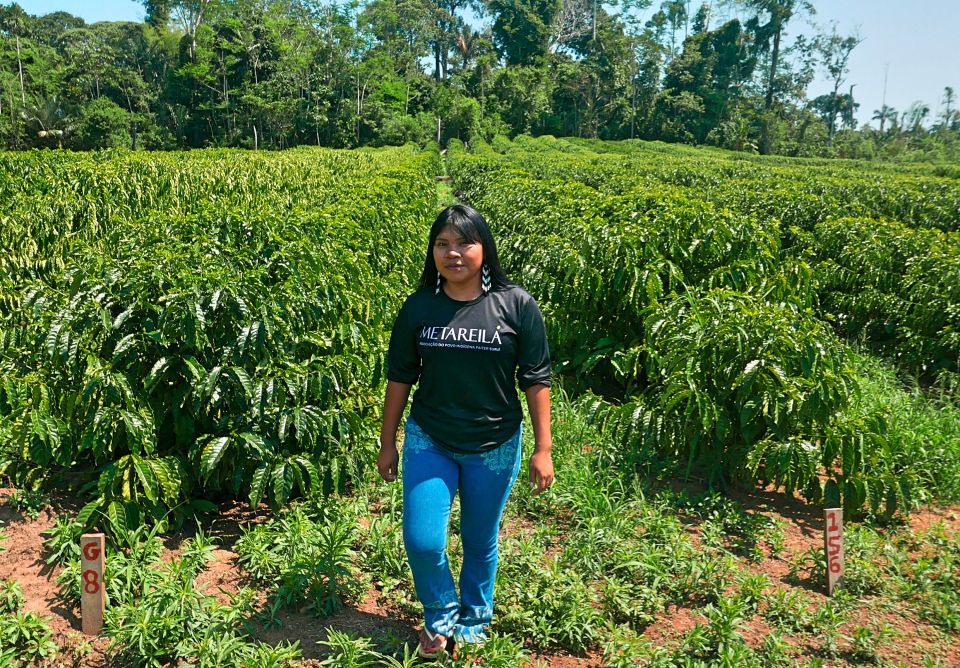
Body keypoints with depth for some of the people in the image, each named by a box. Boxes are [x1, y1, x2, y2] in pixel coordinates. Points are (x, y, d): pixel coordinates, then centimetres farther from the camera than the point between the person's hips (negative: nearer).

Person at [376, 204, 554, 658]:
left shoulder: (517, 305, -11)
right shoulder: (418, 307, -5)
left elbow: (536, 380, -7)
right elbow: (400, 377, 3)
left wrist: (543, 449, -7)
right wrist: (388, 444, 6)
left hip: (494, 447, -1)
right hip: (428, 441, 1)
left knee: (480, 543, 14)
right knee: (421, 542, -2)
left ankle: (474, 623, 41)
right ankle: (440, 616, 29)